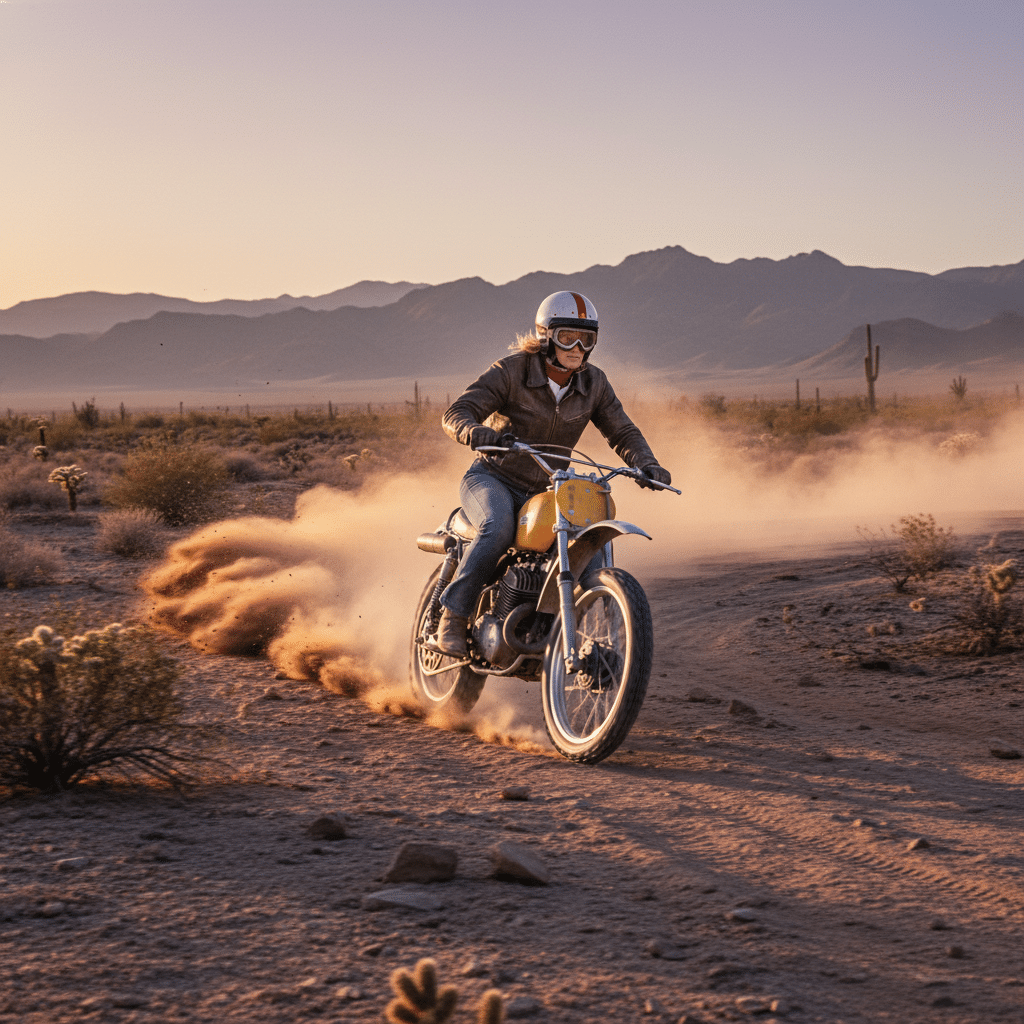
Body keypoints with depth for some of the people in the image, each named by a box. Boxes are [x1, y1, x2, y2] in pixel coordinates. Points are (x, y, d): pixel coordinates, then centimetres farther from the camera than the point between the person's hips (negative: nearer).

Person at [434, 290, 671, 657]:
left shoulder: (593, 383, -1)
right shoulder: (512, 371, -15)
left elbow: (622, 431, 1)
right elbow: (455, 413, -21)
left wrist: (647, 464, -20)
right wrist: (478, 433, -44)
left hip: (543, 491, 5)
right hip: (491, 479, -5)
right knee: (499, 529, -36)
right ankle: (453, 616, -28)